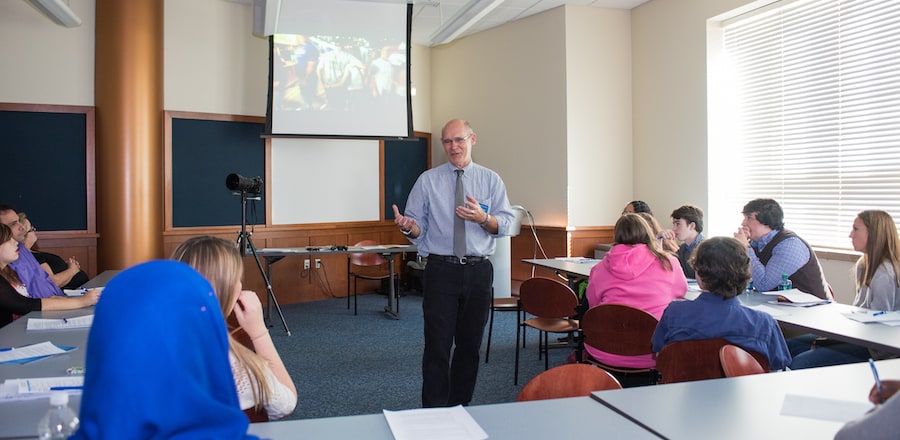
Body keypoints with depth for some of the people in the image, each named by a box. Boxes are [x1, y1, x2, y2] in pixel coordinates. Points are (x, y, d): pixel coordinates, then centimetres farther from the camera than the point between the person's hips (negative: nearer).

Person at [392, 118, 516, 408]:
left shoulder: (491, 180, 7)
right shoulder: (427, 181, 5)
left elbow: (505, 224, -1)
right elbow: (418, 228, 3)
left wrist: (483, 218, -20)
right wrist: (408, 226, -20)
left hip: (478, 271, 2)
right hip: (441, 270, -2)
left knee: (470, 344, 11)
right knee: (438, 345, -3)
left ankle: (460, 405, 27)